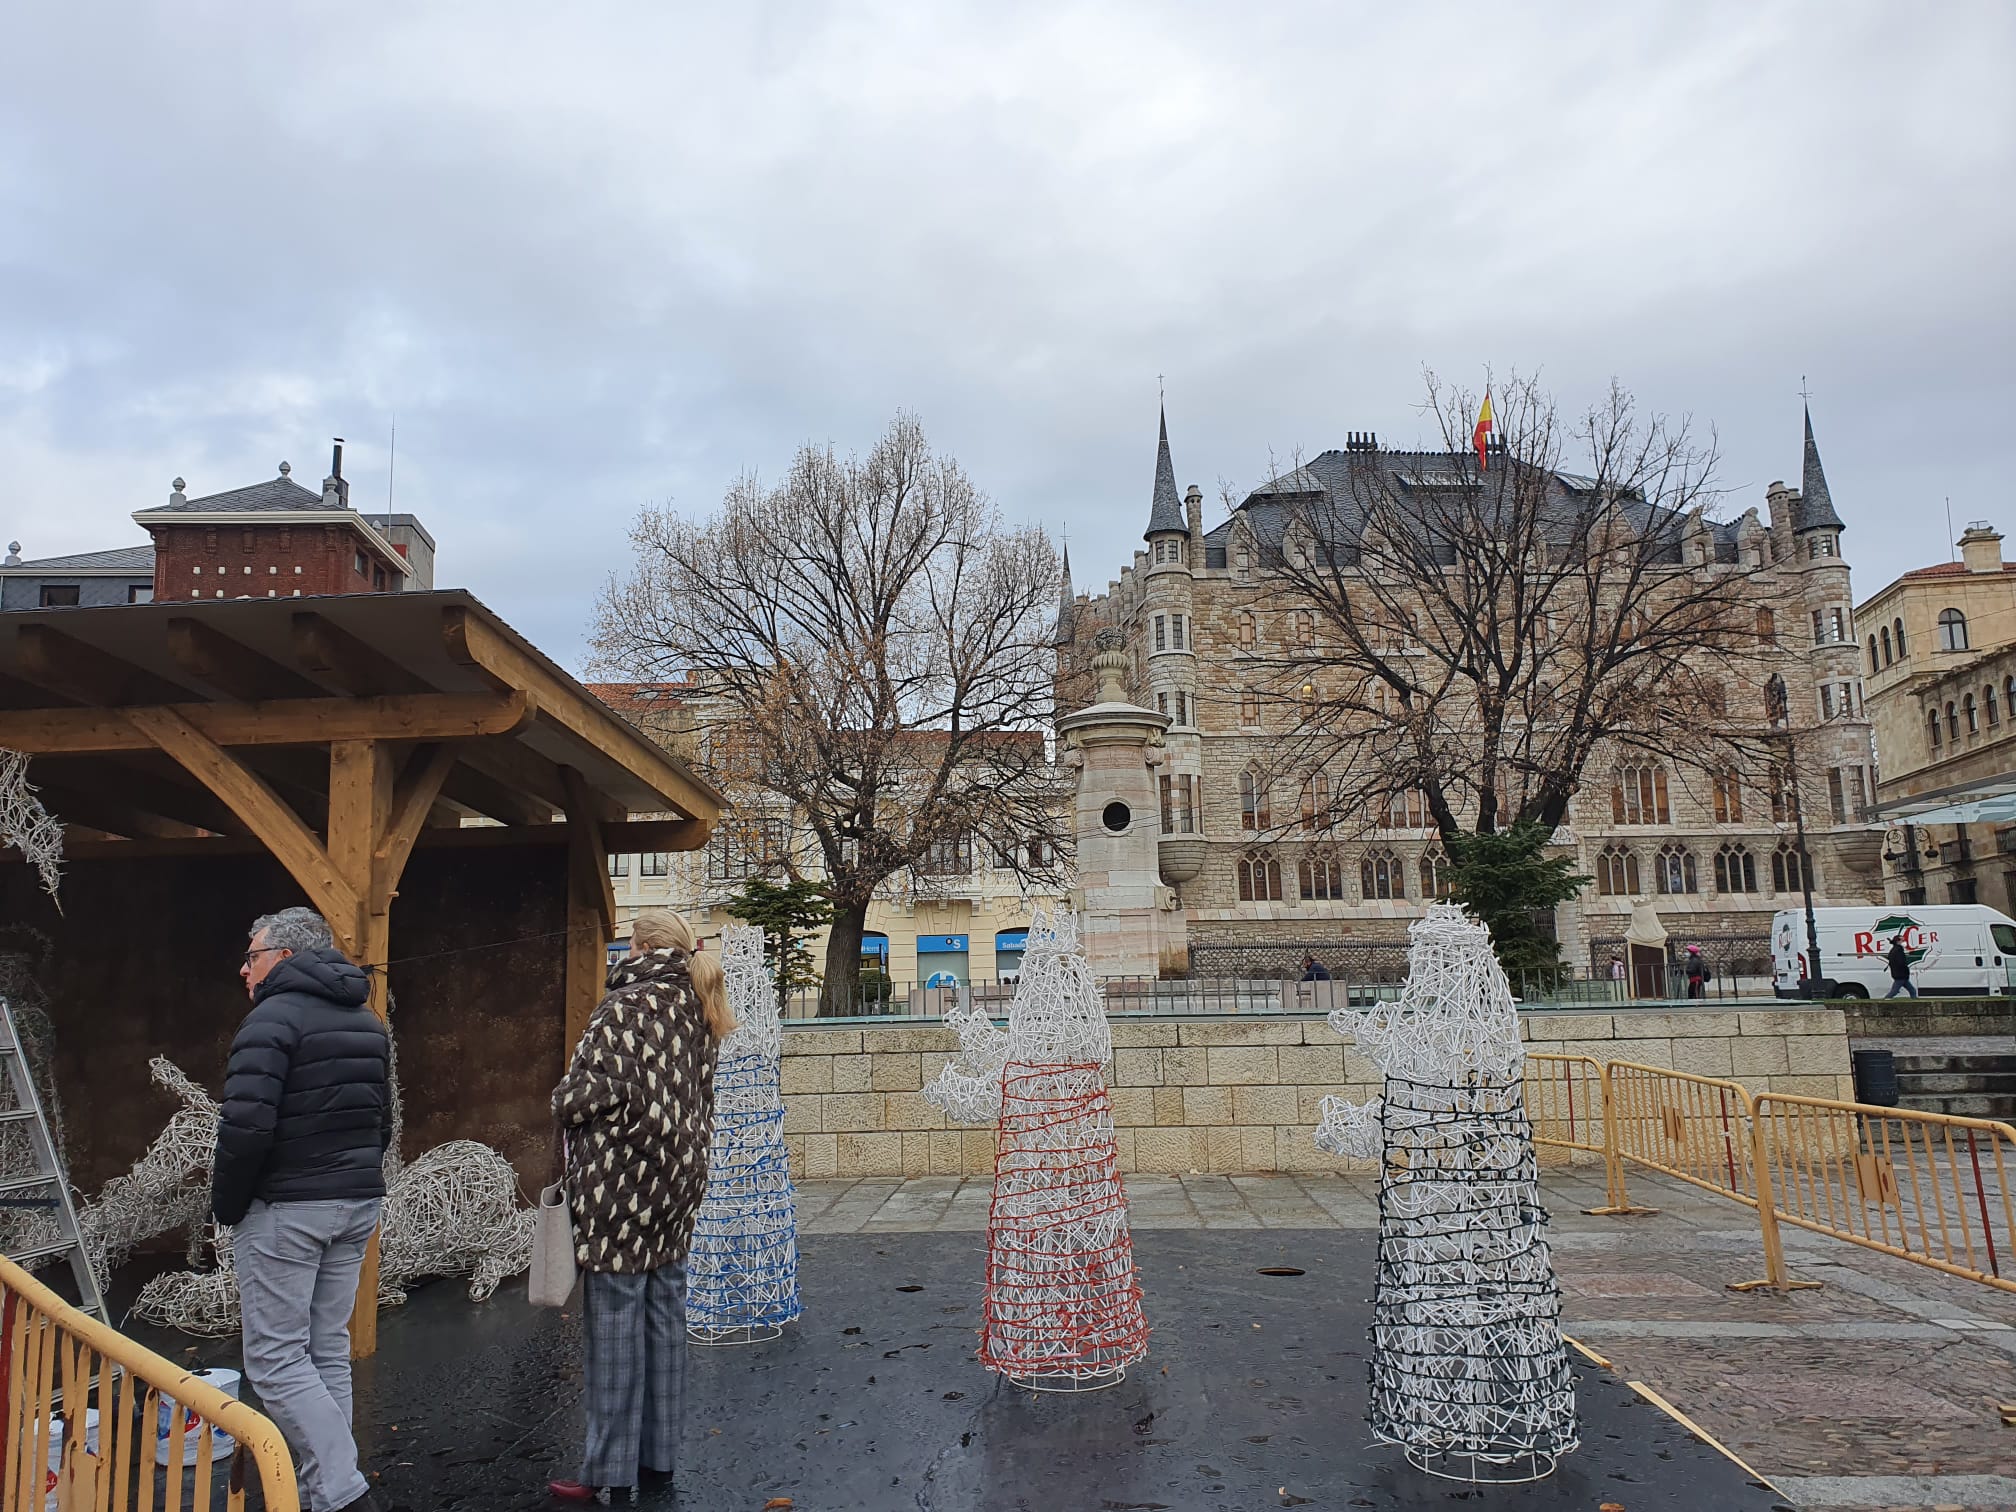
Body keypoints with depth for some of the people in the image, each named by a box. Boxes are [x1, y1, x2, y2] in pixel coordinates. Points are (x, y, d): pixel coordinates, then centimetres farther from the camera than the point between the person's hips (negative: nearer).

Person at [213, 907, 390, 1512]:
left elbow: (246, 1128, -21)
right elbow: (381, 1122, 18)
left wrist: (226, 1206, -8)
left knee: (275, 1358, -1)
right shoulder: (368, 1024, 14)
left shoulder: (275, 1018, -13)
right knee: (328, 1350, 14)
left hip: (284, 1210, -8)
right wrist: (352, 1182, 21)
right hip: (358, 1207, 8)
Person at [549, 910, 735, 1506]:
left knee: (614, 1324, 1)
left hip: (621, 1186, -8)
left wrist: (561, 1098, 1)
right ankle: (659, 1453, 24)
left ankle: (611, 1473, 10)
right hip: (675, 1185, 8)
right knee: (664, 1317, 13)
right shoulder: (694, 1010, 9)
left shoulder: (626, 1007, -14)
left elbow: (592, 1089, -19)